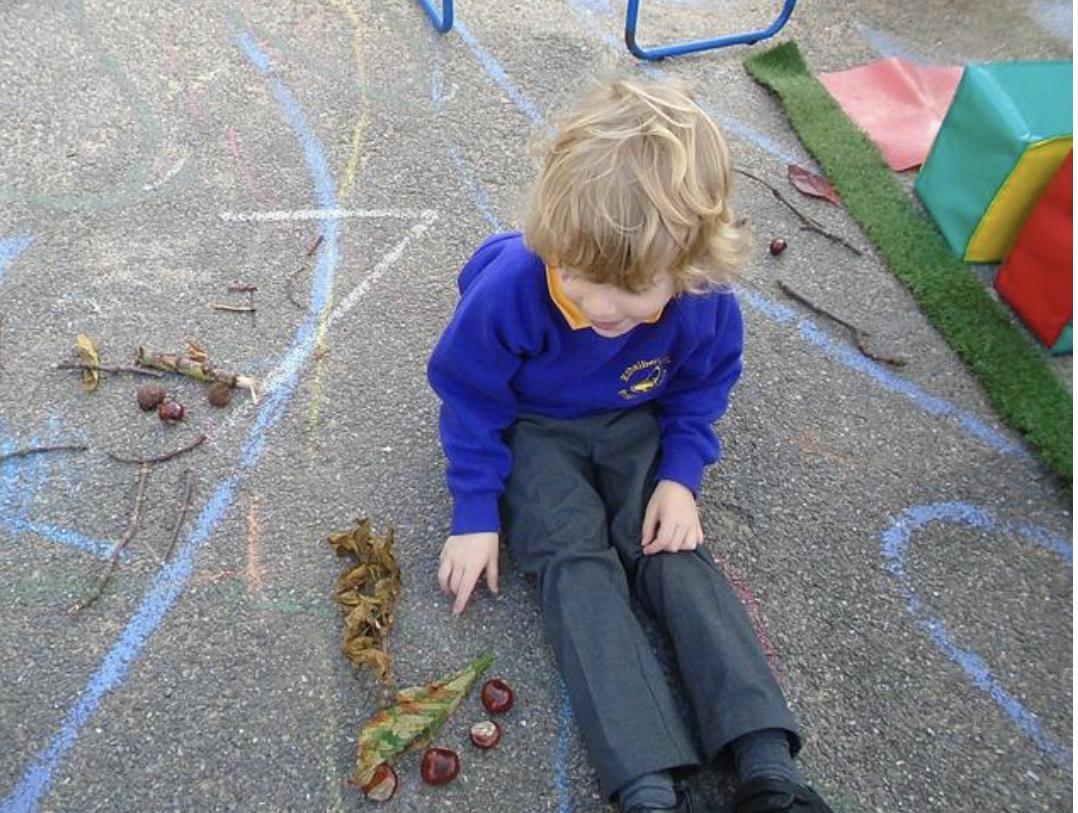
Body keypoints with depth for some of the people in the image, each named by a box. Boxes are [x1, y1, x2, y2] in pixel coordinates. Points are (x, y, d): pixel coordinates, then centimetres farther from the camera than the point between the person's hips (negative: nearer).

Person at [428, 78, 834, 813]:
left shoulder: (705, 300, -23)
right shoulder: (511, 285, -31)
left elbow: (702, 388, 0)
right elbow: (472, 400, -14)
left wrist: (681, 476, -11)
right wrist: (477, 513, -13)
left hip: (636, 425, 2)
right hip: (533, 430, -2)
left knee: (675, 552, -17)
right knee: (578, 563, -22)